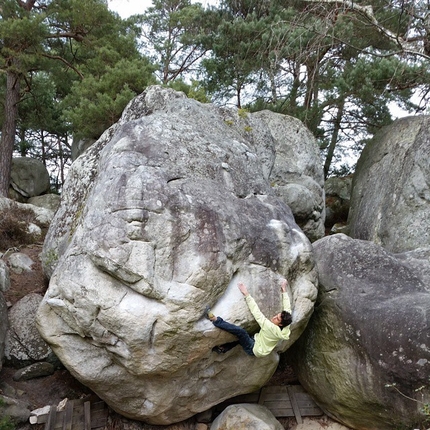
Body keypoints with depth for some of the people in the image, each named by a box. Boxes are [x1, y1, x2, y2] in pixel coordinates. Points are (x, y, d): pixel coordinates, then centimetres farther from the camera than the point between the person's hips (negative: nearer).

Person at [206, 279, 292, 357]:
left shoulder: (271, 327, -33)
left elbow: (257, 313, -35)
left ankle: (216, 320, -27)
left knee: (240, 331, -30)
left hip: (253, 349, -9)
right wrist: (284, 290, 6)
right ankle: (224, 348, 17)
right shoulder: (285, 329, -13)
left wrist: (246, 294, -34)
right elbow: (287, 308, -1)